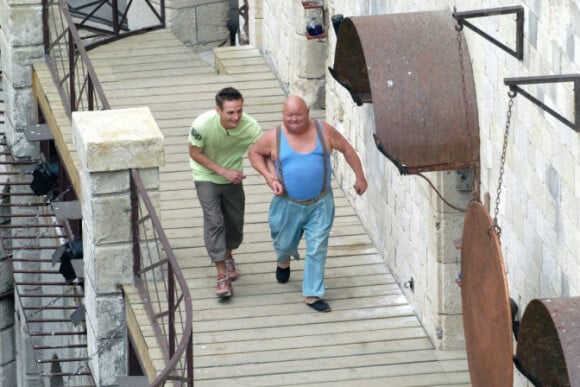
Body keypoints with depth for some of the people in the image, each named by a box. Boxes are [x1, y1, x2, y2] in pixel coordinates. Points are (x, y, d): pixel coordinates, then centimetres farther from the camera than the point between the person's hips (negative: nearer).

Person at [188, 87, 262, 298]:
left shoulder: (250, 127, -28)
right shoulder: (202, 124, -33)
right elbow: (195, 153, -18)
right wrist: (223, 171, -24)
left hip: (232, 176, 3)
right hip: (207, 177, -3)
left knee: (235, 221, 13)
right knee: (214, 221, -14)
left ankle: (228, 256, 44)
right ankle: (222, 275, -10)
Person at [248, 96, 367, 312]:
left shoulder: (324, 131, -8)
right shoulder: (274, 138, -10)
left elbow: (347, 149, 4)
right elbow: (254, 152, 4)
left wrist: (359, 176, 6)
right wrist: (269, 177, -9)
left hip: (320, 204, 0)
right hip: (288, 204, 1)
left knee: (317, 249, -2)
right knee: (284, 243, 19)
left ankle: (312, 295, 9)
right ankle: (284, 262, 56)